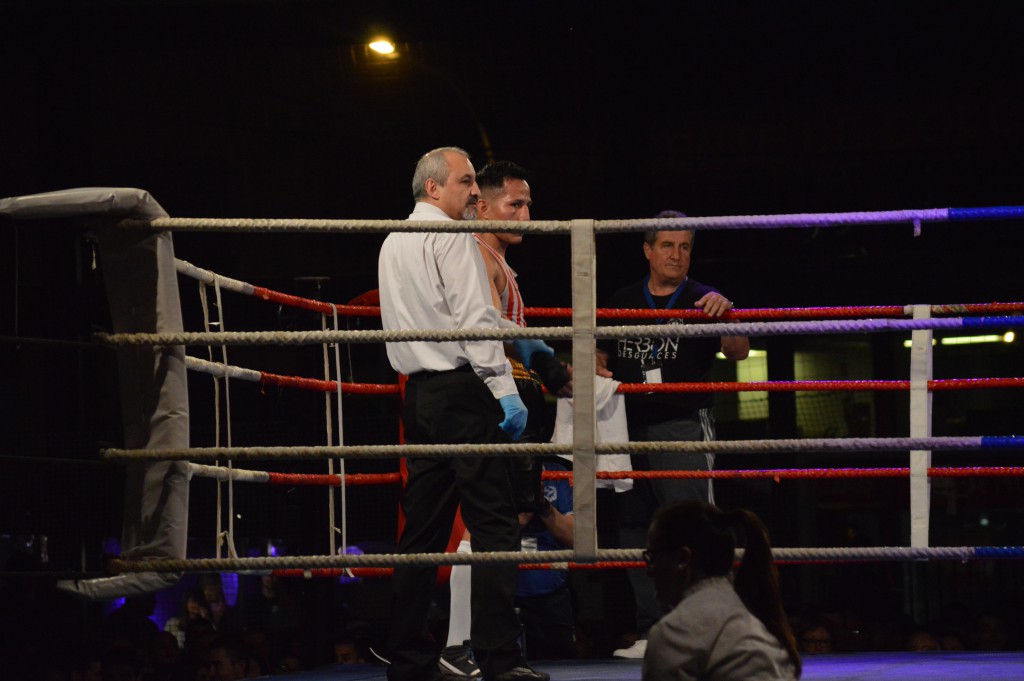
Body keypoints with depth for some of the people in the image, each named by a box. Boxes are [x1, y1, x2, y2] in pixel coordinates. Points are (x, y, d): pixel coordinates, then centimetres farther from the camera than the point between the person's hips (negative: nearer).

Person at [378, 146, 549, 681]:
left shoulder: (393, 243, 21)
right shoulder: (450, 237, -6)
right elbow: (474, 316, -15)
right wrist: (504, 388, -17)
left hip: (419, 392, 9)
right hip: (462, 391, -9)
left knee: (422, 527, 9)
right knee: (493, 523, -9)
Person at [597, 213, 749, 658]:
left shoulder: (701, 301, 2)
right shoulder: (622, 303, 14)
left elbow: (738, 353, -10)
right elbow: (600, 353, 23)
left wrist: (725, 315, -29)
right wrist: (598, 372, -1)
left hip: (684, 425, -5)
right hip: (630, 428, 5)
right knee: (635, 526, 6)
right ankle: (651, 633, 13)